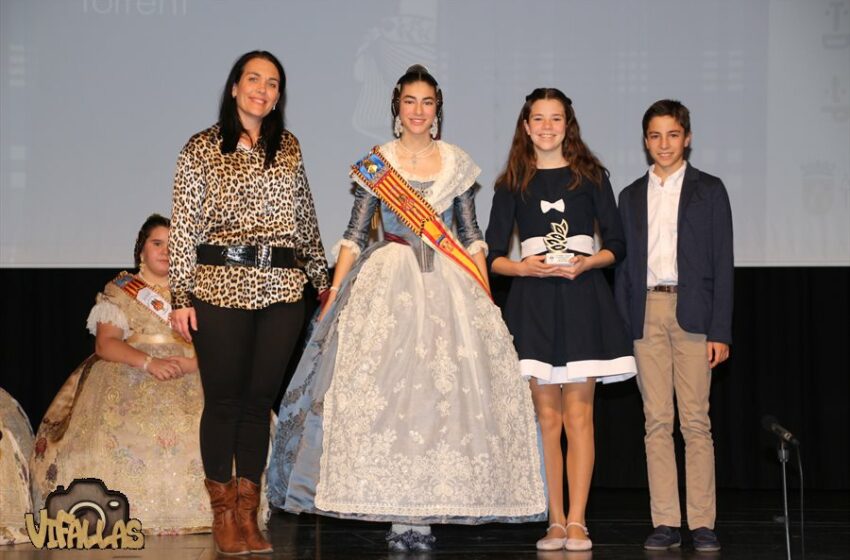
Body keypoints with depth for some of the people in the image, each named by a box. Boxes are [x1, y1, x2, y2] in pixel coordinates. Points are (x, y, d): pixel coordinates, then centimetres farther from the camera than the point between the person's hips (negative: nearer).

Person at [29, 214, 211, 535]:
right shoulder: (120, 292, 14)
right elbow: (105, 344, 0)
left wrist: (190, 362, -13)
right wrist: (149, 362, -17)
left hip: (188, 378, 1)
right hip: (128, 375, -1)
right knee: (122, 431, -31)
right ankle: (126, 507, -22)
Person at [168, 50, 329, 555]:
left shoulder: (289, 148, 13)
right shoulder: (203, 149, 2)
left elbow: (306, 218, 19)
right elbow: (184, 227, 0)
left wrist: (322, 277, 17)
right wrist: (180, 295, -6)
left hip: (282, 288, 3)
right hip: (221, 286, -3)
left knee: (261, 399, 6)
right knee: (224, 398, 0)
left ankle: (248, 513, 13)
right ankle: (223, 514, 10)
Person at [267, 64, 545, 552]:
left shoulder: (458, 164, 9)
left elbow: (471, 234, 11)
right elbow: (355, 234, 5)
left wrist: (486, 295, 2)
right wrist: (334, 294, -3)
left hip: (447, 285, 1)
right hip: (386, 285, -1)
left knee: (445, 392, -6)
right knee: (383, 392, -9)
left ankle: (425, 510, 1)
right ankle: (400, 515, -3)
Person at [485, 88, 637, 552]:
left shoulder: (590, 176, 8)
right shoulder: (512, 184, 10)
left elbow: (616, 244, 7)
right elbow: (493, 255, 8)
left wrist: (586, 263, -12)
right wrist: (522, 267, -11)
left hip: (582, 296, -1)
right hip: (533, 302, 1)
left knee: (578, 413, -5)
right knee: (546, 416, 0)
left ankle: (577, 522, -4)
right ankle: (555, 522, 5)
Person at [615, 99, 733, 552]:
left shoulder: (709, 191, 7)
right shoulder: (631, 196, 15)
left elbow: (722, 262, 2)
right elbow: (624, 264, 14)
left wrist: (720, 331, -6)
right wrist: (621, 328, 4)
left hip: (692, 312, -3)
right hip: (646, 313, 3)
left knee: (696, 422, -4)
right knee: (656, 422, 1)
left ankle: (702, 523, -1)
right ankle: (665, 523, 5)